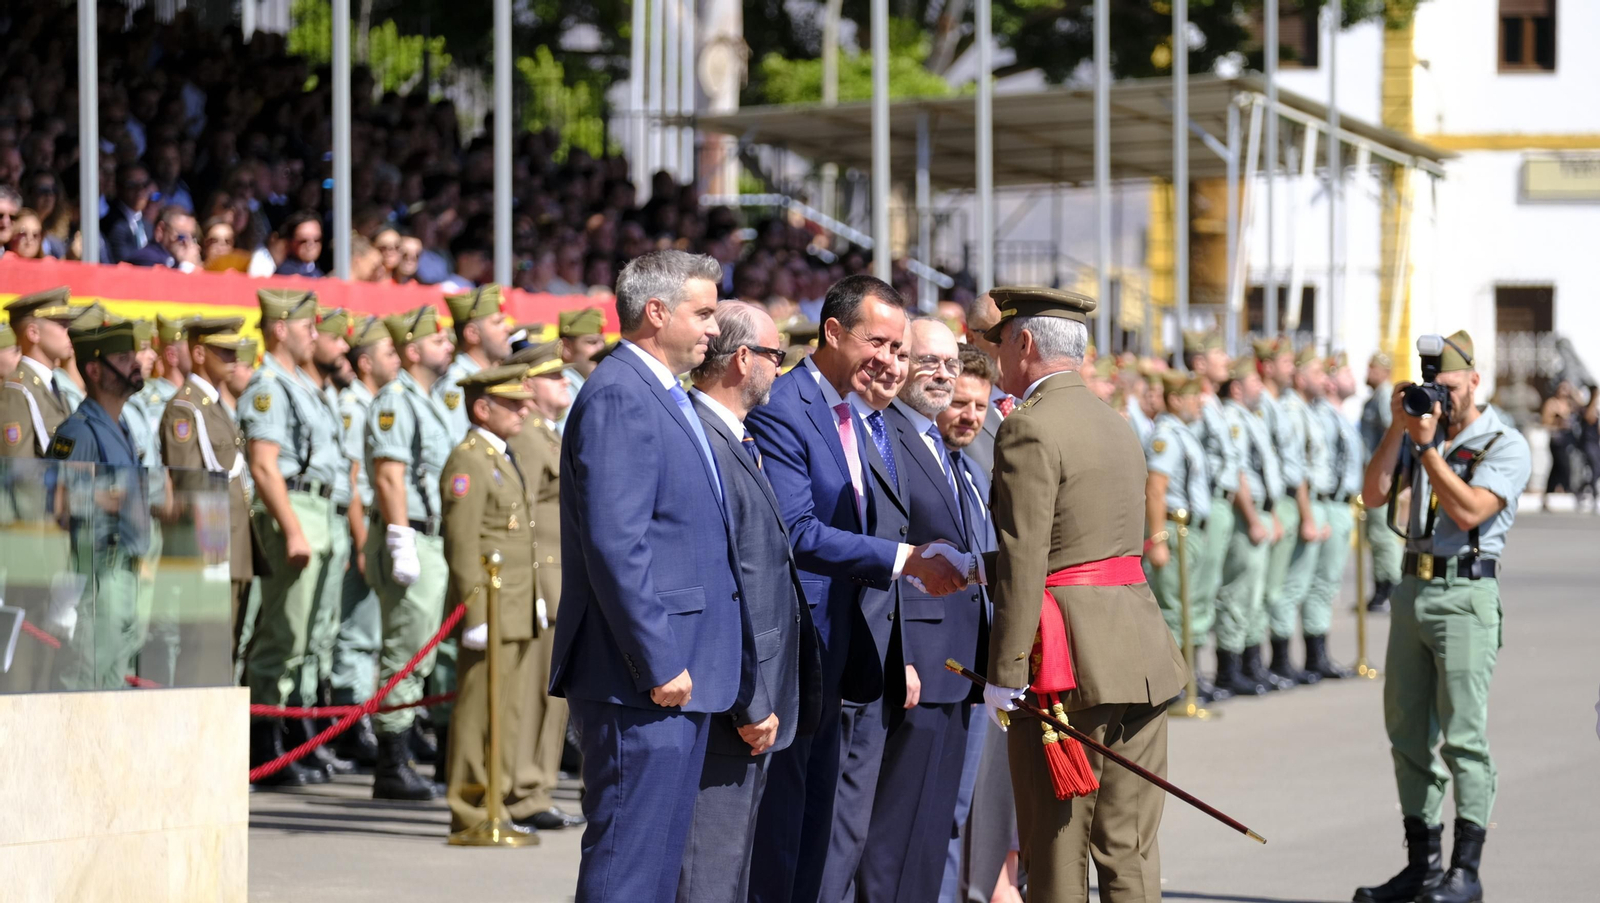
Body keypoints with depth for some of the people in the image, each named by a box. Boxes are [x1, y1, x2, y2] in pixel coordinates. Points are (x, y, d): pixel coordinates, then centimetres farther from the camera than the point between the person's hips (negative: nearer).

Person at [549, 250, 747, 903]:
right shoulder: (618, 396, -13)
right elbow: (614, 543, -21)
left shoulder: (664, 397, 19)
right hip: (640, 681, -10)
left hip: (679, 674, 10)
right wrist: (658, 663, -21)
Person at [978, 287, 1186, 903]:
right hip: (1142, 656, 8)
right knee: (1131, 851, 9)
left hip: (1068, 664, -8)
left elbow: (1023, 562, -17)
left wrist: (1005, 672, -16)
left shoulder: (1029, 429, -11)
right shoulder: (1117, 425, 17)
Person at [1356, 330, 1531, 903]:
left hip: (1465, 594, -7)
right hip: (1413, 590, 7)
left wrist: (1427, 446, -15)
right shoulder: (1419, 433, 15)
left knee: (1462, 734, -8)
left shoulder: (1505, 446, -4)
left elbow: (1468, 511, -17)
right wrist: (1397, 427, -2)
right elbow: (1373, 495, 5)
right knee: (1408, 732, 8)